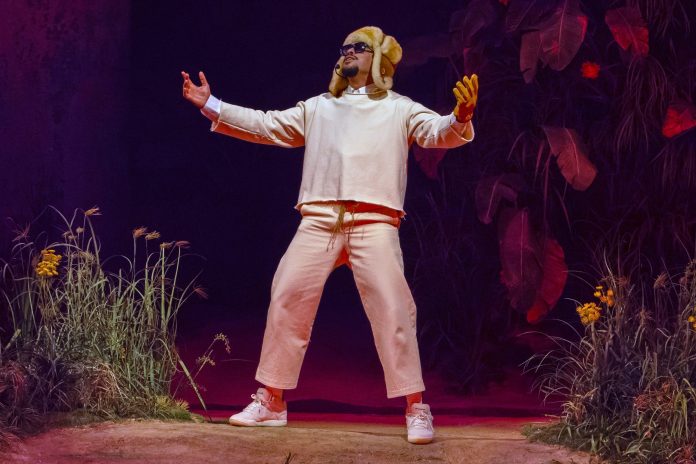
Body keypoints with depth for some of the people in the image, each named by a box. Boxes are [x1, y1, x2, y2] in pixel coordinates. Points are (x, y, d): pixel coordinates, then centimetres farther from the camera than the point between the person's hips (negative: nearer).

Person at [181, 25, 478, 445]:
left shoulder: (399, 109, 13)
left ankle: (416, 410, -5)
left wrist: (460, 118, -28)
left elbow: (438, 133, -4)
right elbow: (265, 125, 22)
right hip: (319, 222, 4)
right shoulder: (317, 108, 24)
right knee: (288, 302, -2)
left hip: (374, 223, -3)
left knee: (393, 311, -11)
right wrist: (211, 106, 14)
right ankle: (271, 402, 8)